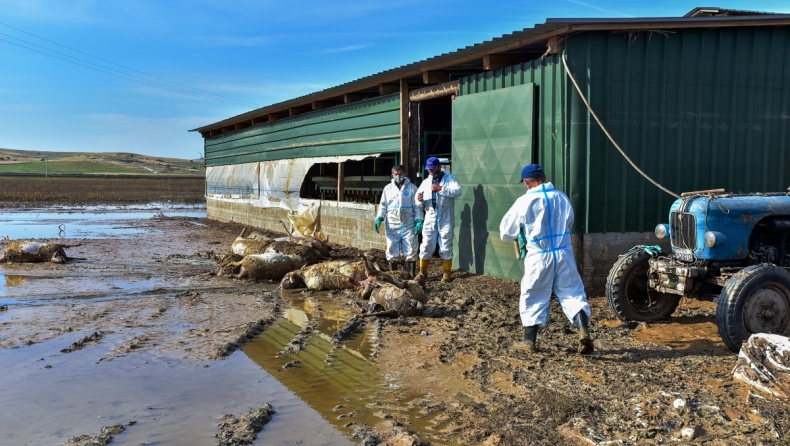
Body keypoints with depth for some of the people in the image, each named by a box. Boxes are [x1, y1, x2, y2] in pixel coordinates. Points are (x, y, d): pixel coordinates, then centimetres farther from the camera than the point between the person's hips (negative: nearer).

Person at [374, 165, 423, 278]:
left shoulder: (412, 188, 4)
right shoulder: (388, 188, 11)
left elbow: (417, 206, 3)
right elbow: (383, 205, 12)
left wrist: (419, 221, -7)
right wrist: (379, 218, -3)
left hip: (408, 225, -2)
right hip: (392, 226, 2)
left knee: (411, 250, -1)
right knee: (391, 250, 5)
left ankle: (412, 274, 9)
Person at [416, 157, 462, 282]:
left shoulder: (449, 178, 0)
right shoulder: (425, 182, 11)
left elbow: (458, 191, -18)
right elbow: (419, 203, 8)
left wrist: (441, 188, -24)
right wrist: (419, 200, -16)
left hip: (446, 220, -3)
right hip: (430, 220, 3)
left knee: (446, 248, 5)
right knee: (426, 247, 4)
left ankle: (446, 273, 14)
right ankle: (423, 272, 15)